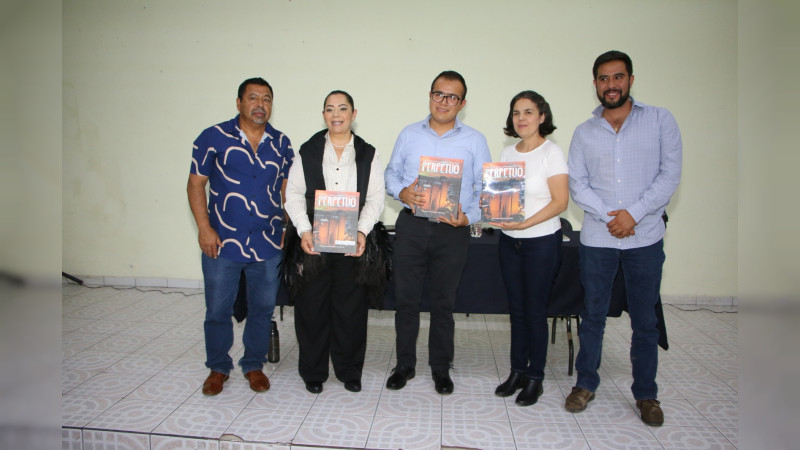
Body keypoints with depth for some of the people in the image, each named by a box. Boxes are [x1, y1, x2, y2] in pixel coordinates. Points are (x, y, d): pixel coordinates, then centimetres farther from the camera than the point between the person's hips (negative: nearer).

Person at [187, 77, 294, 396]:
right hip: (222, 242, -2)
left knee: (262, 309, 11)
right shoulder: (214, 138, -2)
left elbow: (288, 188, 14)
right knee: (218, 310, 8)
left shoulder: (281, 143, 7)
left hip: (268, 245, 2)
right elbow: (196, 184, -1)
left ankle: (254, 365, 30)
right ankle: (218, 368, 28)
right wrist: (204, 227, -9)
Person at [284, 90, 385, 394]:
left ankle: (349, 371, 21)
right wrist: (304, 230, -11)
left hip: (353, 243, 0)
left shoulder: (368, 154, 9)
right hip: (314, 242, 0)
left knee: (351, 307, 4)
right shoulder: (308, 151, 9)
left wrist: (362, 231, -14)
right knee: (312, 305, 4)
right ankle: (313, 372, 21)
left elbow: (376, 197, 2)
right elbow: (294, 193, 3)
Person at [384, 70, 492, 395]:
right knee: (405, 298, 6)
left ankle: (440, 368, 26)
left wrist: (469, 216, -14)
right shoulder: (409, 134, 10)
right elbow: (391, 172, 13)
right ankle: (405, 364, 24)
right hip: (411, 226, 1)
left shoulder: (474, 140, 5)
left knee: (444, 302, 9)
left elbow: (485, 189, 3)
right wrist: (402, 192, -9)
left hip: (452, 231, -1)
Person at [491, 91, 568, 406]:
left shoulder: (551, 152, -8)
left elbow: (560, 202, -13)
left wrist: (525, 223, -22)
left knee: (535, 311, 3)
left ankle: (535, 378, 18)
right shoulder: (508, 153, 9)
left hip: (542, 241, -5)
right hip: (509, 241, 5)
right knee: (517, 309, 12)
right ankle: (517, 371, 25)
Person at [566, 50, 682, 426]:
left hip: (645, 237, -1)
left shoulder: (660, 120, 4)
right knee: (593, 315, 10)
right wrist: (608, 215, -12)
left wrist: (633, 213, -13)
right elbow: (576, 184, 1)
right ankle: (586, 383, 26)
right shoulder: (584, 132, 8)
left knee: (645, 320, 8)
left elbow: (670, 174, -4)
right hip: (597, 237, 1)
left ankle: (646, 394, 24)